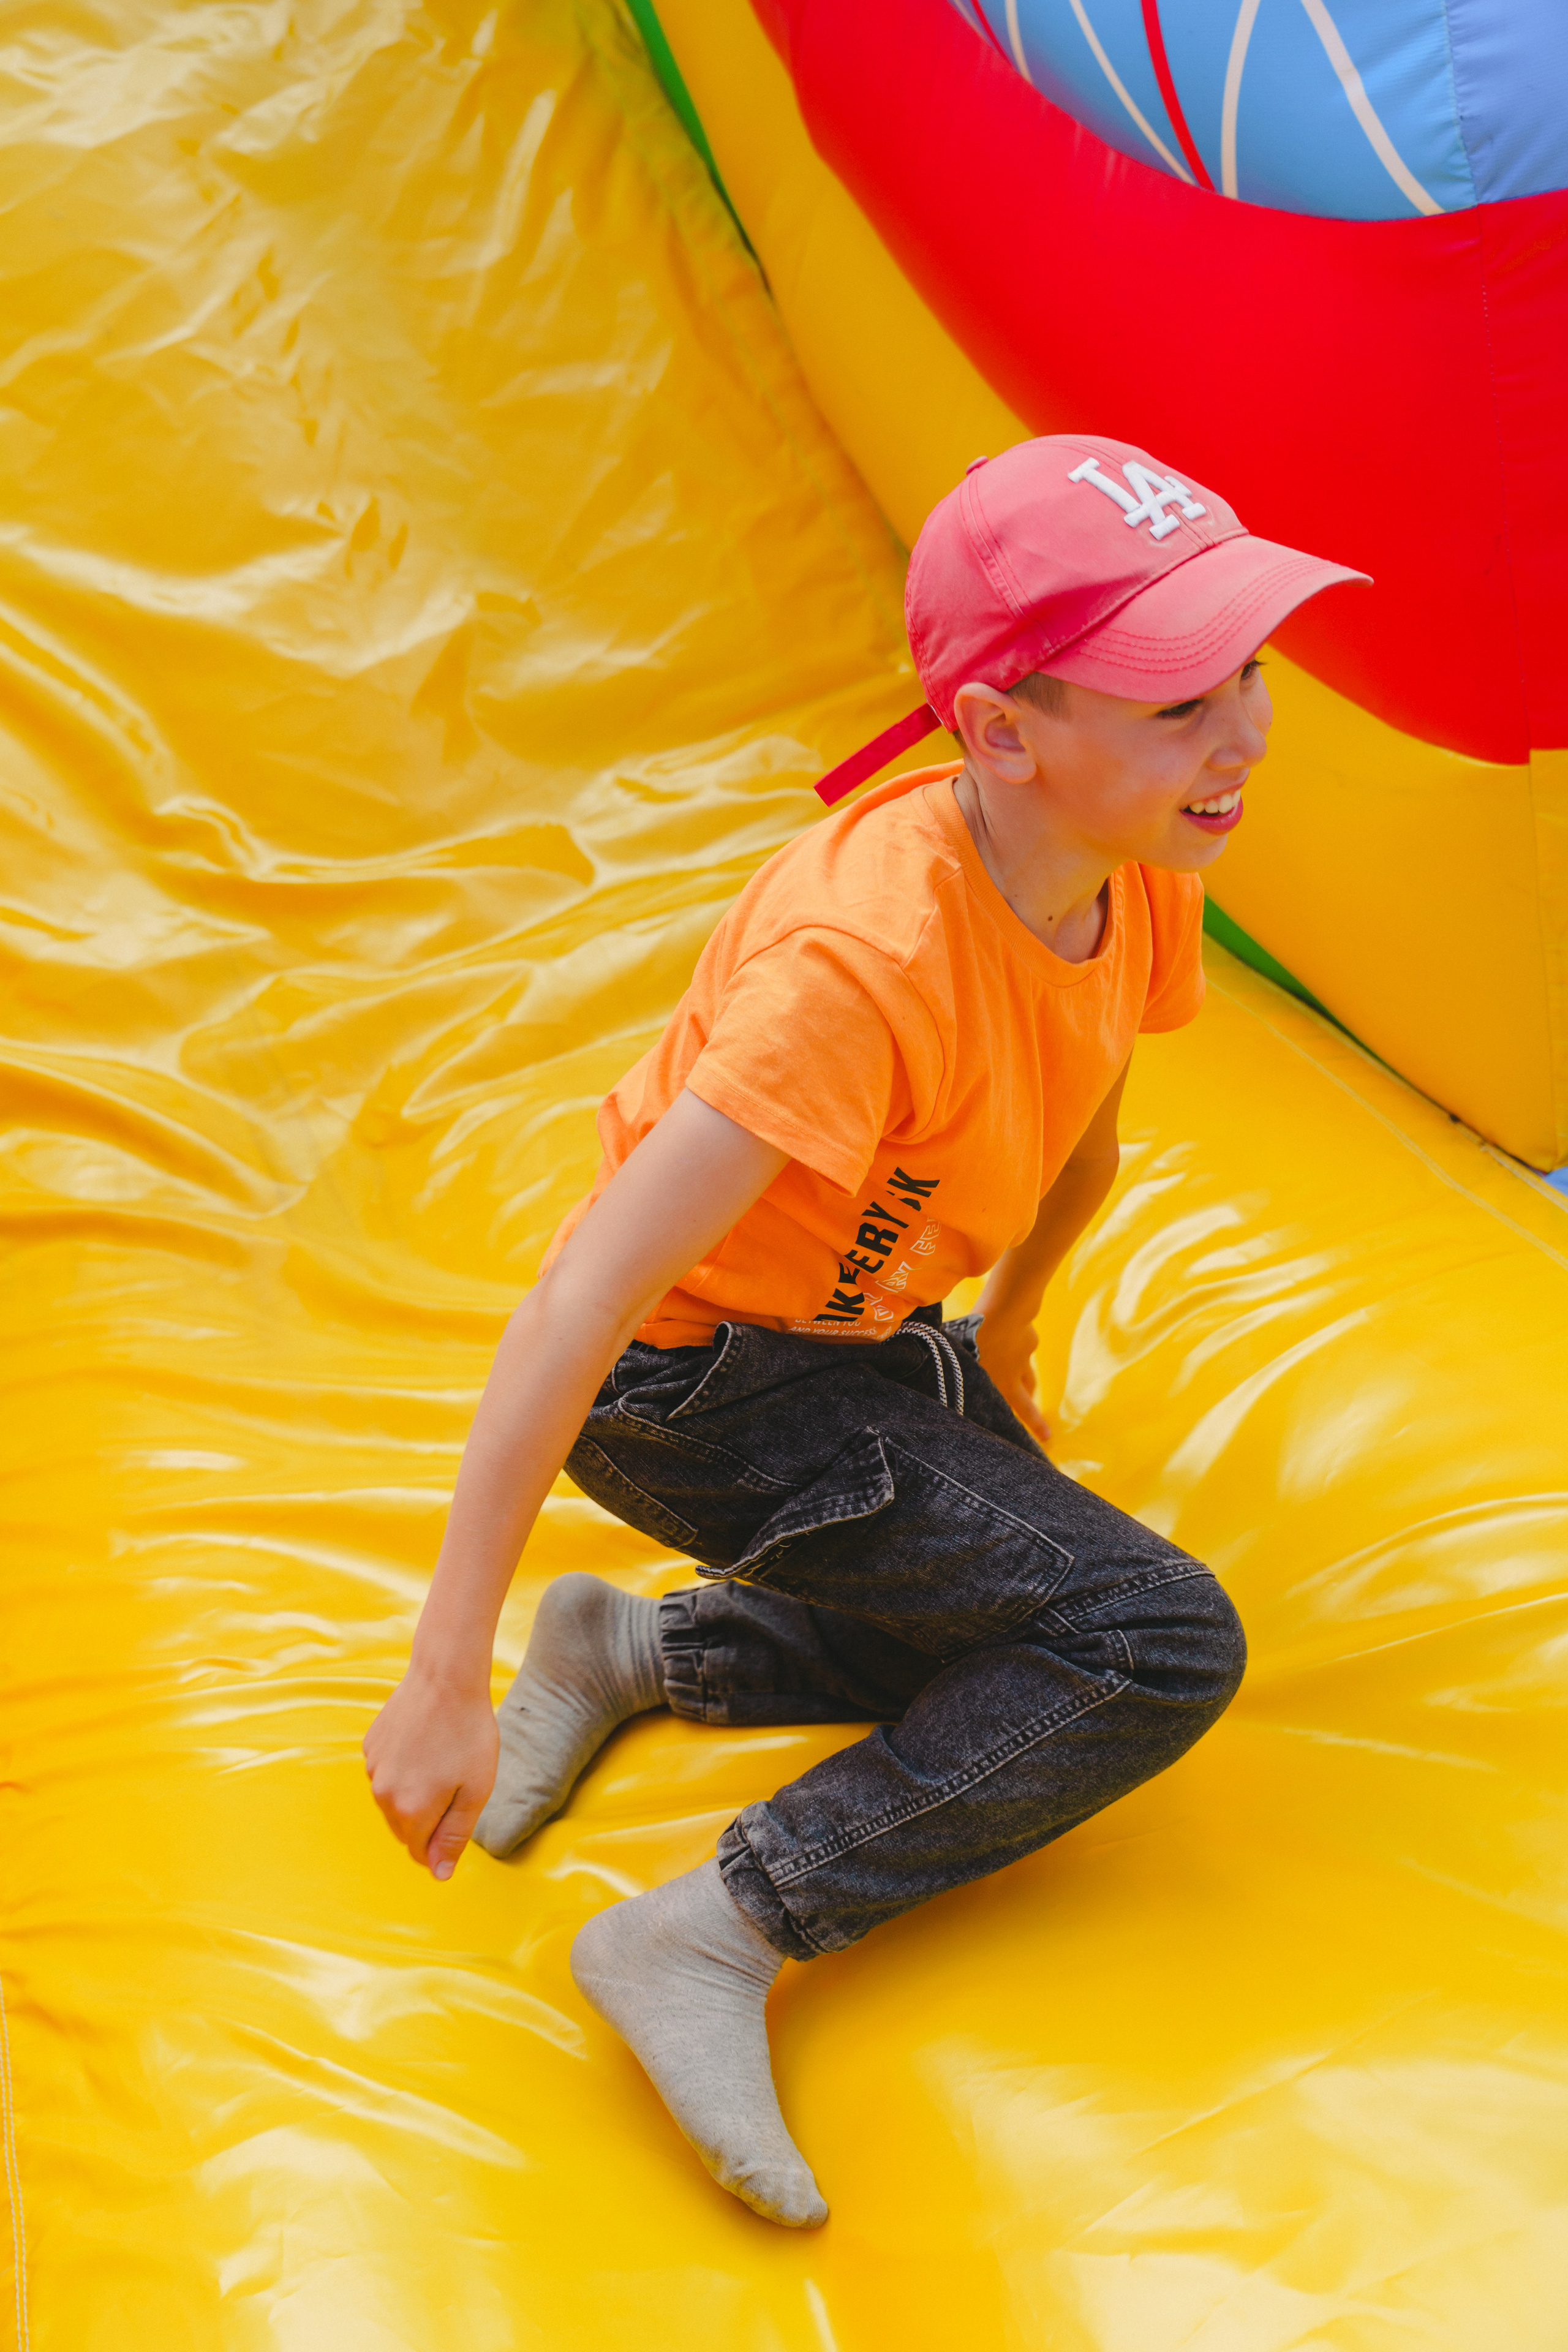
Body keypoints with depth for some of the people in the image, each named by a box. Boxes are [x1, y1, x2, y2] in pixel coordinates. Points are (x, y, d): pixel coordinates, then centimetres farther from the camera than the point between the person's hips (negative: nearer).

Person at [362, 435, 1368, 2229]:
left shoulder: (1136, 878, -11)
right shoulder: (869, 956, -35)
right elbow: (584, 1297, -35)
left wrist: (1000, 1344, 27)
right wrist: (444, 1677, -34)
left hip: (855, 1330, 8)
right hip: (683, 1373, -8)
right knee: (1160, 1646, -17)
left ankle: (640, 1646, 17)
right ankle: (708, 1942, -13)